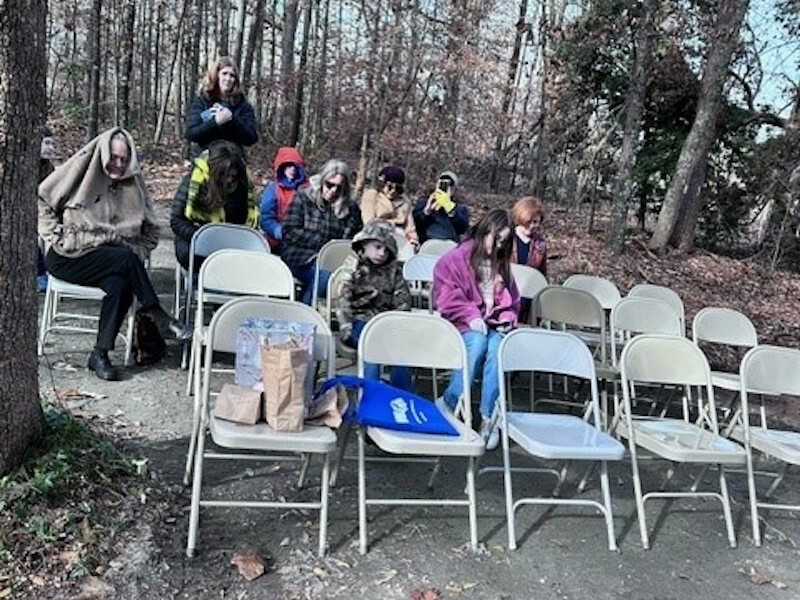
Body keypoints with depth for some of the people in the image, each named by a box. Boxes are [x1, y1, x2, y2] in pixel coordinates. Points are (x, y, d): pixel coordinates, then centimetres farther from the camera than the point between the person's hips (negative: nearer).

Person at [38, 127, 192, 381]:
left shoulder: (133, 184, 9)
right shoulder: (79, 171, -1)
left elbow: (150, 233, 13)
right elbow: (41, 200, 5)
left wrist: (135, 254, -4)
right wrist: (57, 235, -4)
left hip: (111, 260, 3)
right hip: (68, 258, -3)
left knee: (120, 286, -31)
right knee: (125, 258, -30)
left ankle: (100, 355, -22)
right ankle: (160, 317, -19)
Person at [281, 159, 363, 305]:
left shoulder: (350, 208, 13)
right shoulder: (303, 198, 5)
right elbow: (290, 232, -3)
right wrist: (324, 242, -8)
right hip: (301, 259, -3)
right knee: (325, 276, -34)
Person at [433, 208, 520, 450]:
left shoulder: (501, 263, 21)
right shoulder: (457, 257, 1)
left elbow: (511, 300, 26)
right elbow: (446, 295, -7)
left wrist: (507, 318, 6)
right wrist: (471, 316, -16)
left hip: (493, 324, 4)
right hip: (464, 324, -4)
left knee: (498, 347, -31)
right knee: (477, 342, -37)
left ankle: (489, 417, -29)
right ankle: (449, 407, -26)